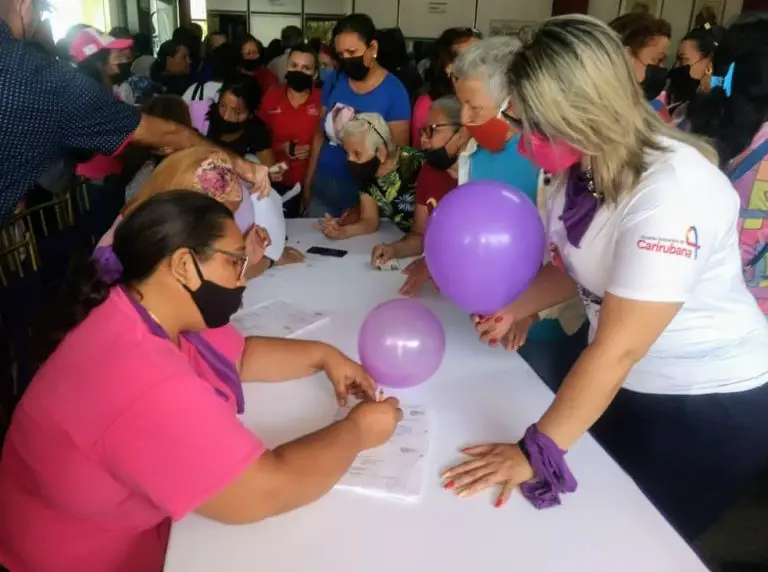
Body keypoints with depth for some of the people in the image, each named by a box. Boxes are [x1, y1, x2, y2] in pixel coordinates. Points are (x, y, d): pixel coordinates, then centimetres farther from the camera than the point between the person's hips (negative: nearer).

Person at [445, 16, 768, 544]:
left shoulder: (672, 190, -30)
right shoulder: (585, 168, -6)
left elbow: (616, 348, -32)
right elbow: (576, 268, 7)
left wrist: (535, 452, -28)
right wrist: (514, 308, -12)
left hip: (710, 402, -7)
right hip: (625, 385, 7)